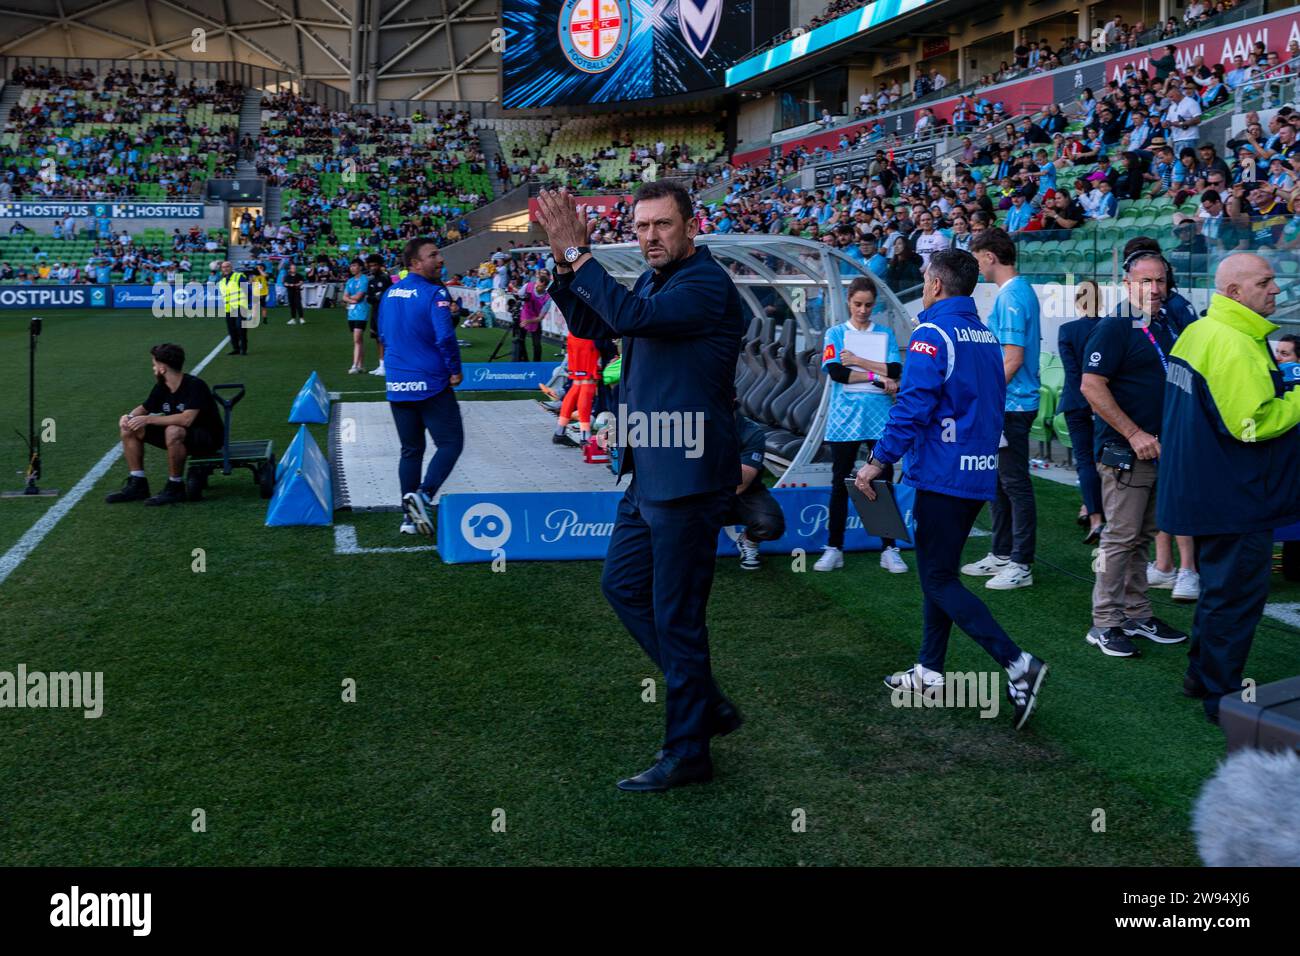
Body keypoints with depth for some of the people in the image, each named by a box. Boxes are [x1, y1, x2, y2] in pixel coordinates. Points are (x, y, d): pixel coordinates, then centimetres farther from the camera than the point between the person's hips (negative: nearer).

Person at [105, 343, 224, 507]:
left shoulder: (195, 386, -24)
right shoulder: (161, 388, 0)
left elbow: (186, 419, -37)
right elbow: (144, 408, 15)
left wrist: (148, 420, -33)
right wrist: (130, 416, -9)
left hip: (207, 438, -8)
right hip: (180, 437, 8)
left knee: (174, 431, -40)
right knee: (129, 429, 1)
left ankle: (175, 488, -23)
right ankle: (137, 485, 3)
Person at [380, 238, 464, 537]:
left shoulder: (390, 293, 9)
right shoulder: (434, 293, -13)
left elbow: (383, 335, 17)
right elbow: (445, 336, -21)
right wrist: (455, 370, -8)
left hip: (396, 385, 7)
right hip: (430, 383, -7)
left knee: (410, 450, 14)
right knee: (450, 443, 2)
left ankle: (410, 517, 13)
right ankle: (423, 495, -17)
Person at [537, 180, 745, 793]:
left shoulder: (707, 284, -16)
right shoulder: (653, 281, 13)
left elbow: (630, 316, -30)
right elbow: (591, 324, 14)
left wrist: (576, 254, -23)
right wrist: (565, 262, 0)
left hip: (688, 478, -10)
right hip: (649, 473, 10)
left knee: (676, 615, -1)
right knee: (622, 584, 18)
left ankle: (687, 753, 14)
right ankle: (706, 704, 29)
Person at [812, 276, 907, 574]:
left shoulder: (885, 334, 9)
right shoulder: (836, 333, 5)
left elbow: (895, 371, -4)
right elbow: (835, 372, -9)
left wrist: (857, 361, -10)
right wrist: (877, 378, -10)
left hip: (880, 419, 1)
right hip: (845, 419, -1)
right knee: (840, 484, 5)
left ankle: (889, 549, 8)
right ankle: (834, 549, 11)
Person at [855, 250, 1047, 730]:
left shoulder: (932, 334, -14)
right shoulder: (986, 336, 13)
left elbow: (912, 406, -21)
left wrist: (878, 461, -15)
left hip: (943, 474, -9)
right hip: (980, 473, 9)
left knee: (939, 580, -5)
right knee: (939, 572, 17)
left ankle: (1017, 664, -14)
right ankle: (930, 672, 23)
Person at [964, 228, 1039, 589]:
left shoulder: (1010, 297, -17)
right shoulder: (1022, 290, 14)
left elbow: (1013, 358, -22)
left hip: (1011, 405, -10)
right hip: (1008, 403, 10)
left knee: (1015, 483, -4)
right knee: (998, 479, 17)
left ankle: (1021, 565, 3)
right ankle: (1002, 554, 27)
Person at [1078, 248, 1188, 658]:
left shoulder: (1164, 329, 15)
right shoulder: (1113, 328, -11)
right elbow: (1091, 386, -19)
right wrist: (1135, 434, -21)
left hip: (1157, 452, 8)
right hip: (1124, 453, -8)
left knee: (1142, 538, 14)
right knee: (1120, 538, -5)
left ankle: (1137, 615, 23)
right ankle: (1105, 624, 2)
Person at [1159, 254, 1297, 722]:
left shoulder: (1198, 332, 11)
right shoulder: (1234, 346, -23)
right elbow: (1252, 424, -27)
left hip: (1204, 487, 11)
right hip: (1233, 497, -11)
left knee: (1221, 586, 22)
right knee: (1238, 594, 0)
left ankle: (1203, 673, 33)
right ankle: (1222, 696, 9)